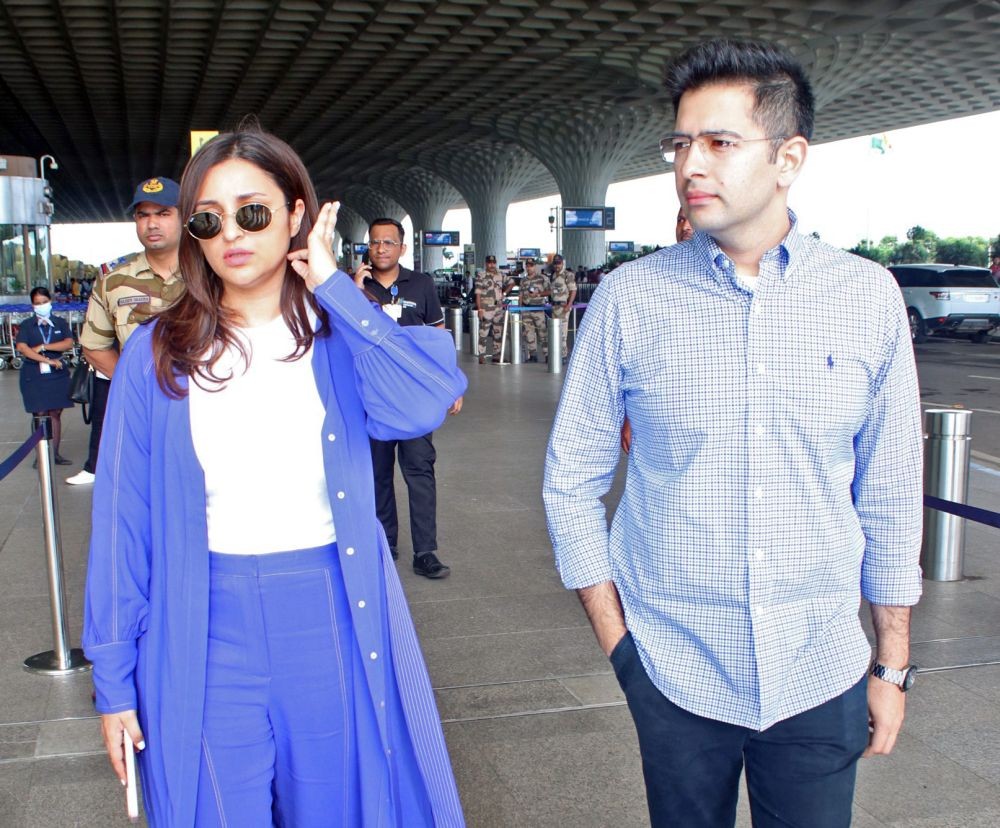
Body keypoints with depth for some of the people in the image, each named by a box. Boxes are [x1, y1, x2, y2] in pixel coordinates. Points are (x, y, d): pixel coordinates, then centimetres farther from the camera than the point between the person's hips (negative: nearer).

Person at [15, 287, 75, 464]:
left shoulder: (60, 323, 6)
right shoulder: (26, 325, 2)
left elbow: (68, 343, -8)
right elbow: (21, 347, -13)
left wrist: (43, 347, -15)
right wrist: (47, 360, -19)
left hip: (57, 375, 2)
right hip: (34, 376, -1)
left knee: (55, 414, 5)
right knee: (40, 415, -1)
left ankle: (55, 453, 11)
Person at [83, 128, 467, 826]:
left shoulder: (340, 337, 0)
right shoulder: (157, 354, 0)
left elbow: (423, 404, -22)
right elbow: (123, 521, 1)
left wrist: (332, 285, -14)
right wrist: (114, 679, 1)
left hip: (332, 618, 1)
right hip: (205, 633, 0)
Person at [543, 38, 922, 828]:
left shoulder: (869, 297, -4)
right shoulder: (630, 298, -7)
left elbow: (890, 495, 2)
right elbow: (572, 481, -1)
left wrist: (893, 665, 6)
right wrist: (617, 640, -2)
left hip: (821, 671, 1)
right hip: (675, 671, 0)